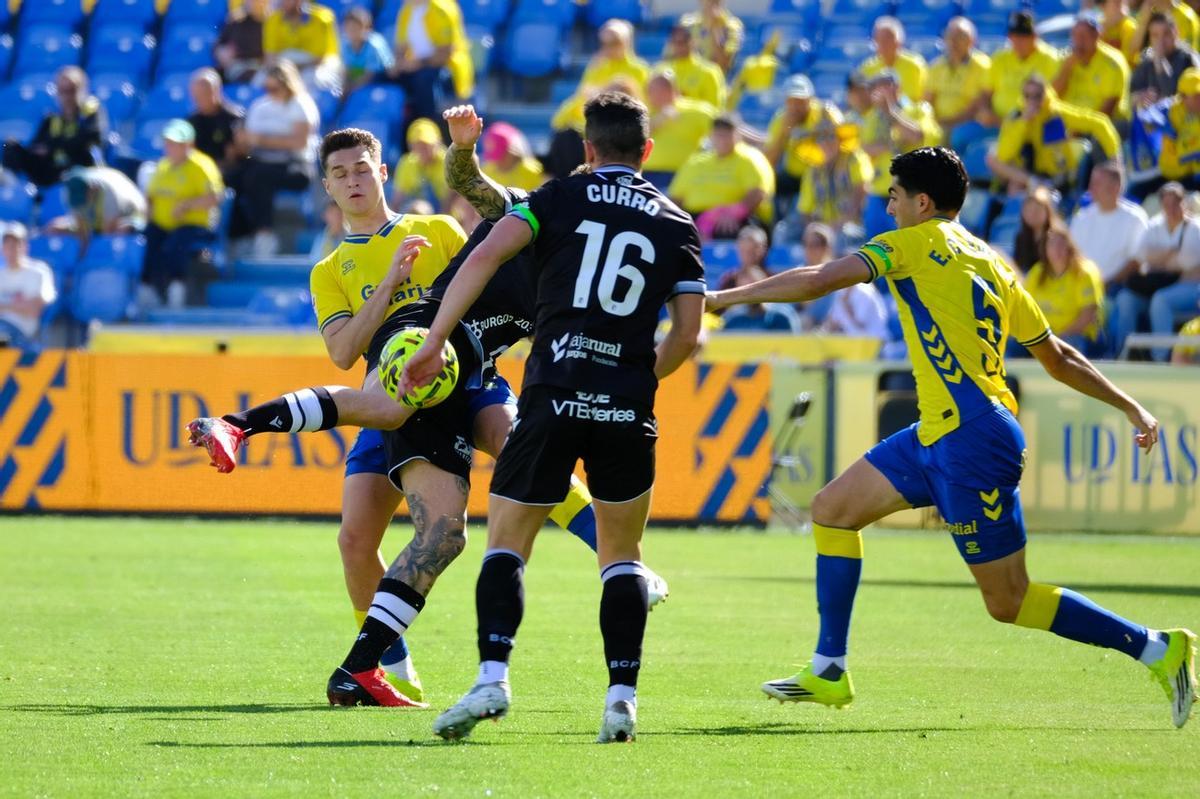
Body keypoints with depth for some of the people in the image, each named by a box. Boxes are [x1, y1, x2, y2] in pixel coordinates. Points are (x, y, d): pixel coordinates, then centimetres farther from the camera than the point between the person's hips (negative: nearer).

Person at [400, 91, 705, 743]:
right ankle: (622, 698, 0)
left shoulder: (558, 198, 6)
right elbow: (687, 333, 8)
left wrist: (432, 344, -6)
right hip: (627, 410, 2)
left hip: (553, 396, -2)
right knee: (622, 555, 16)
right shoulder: (675, 224, 11)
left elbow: (486, 255, -8)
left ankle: (492, 678, -12)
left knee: (505, 543, 8)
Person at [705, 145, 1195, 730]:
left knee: (1010, 603, -3)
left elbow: (818, 281, -14)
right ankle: (828, 671, 16)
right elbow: (1058, 357, 18)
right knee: (832, 509, 13)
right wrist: (1131, 407, 24)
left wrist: (724, 298, -5)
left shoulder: (915, 244, -7)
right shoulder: (990, 264, 16)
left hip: (973, 441, -9)